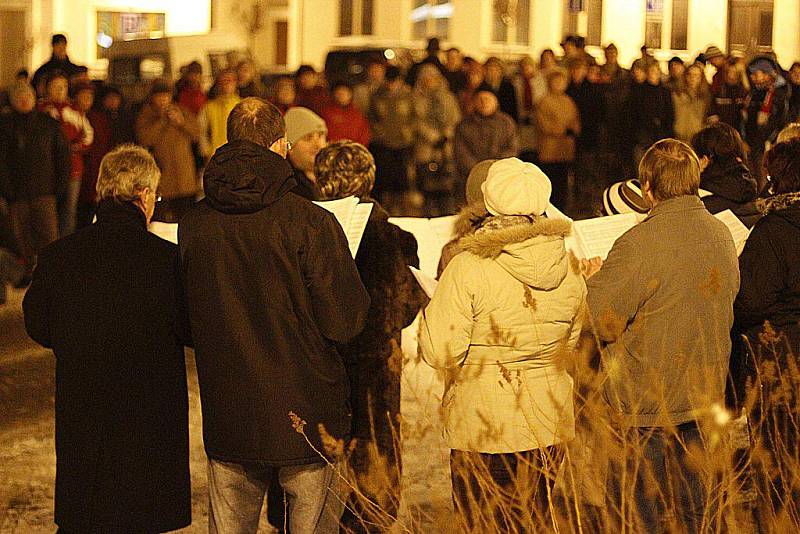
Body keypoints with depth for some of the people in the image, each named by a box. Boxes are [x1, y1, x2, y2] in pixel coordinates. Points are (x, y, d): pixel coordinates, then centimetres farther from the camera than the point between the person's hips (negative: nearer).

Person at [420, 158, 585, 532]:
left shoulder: (468, 268, -17)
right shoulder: (569, 274, 0)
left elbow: (441, 354, -16)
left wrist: (430, 314, 2)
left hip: (482, 428, -5)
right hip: (549, 424, 5)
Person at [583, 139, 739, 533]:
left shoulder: (640, 243, -23)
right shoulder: (720, 234, 0)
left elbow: (603, 322, -19)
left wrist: (594, 279, 2)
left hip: (645, 401, -7)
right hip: (703, 394, 7)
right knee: (694, 498, 18)